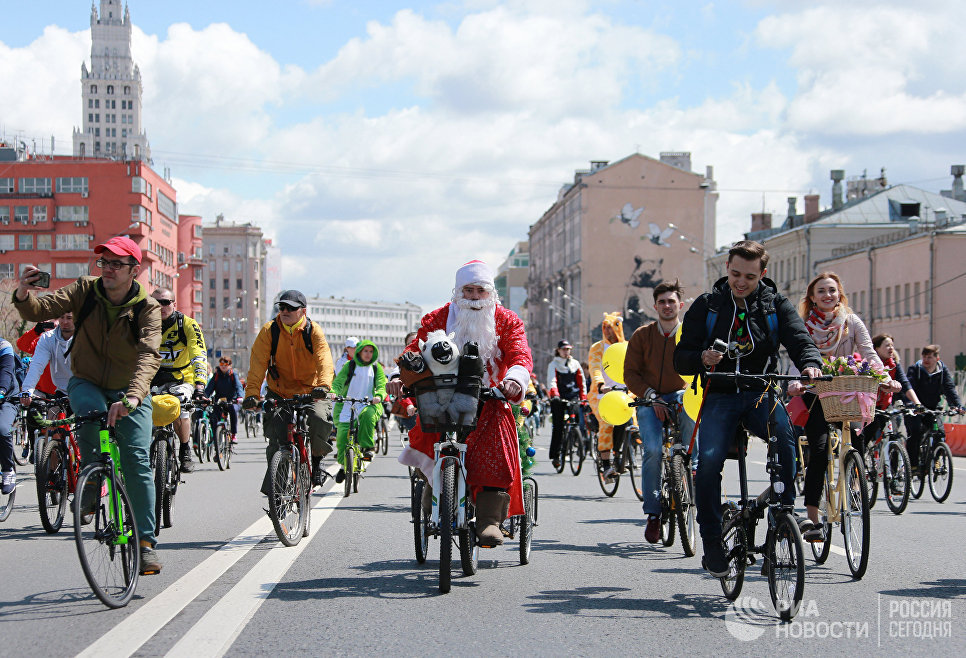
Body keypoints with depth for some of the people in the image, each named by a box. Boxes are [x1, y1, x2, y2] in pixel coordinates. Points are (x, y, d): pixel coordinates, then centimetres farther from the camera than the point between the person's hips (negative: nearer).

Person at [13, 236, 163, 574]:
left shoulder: (147, 308, -17)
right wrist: (24, 295, -44)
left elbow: (149, 355, -32)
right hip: (87, 384, 1)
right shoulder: (85, 290, -10)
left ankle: (146, 541, -4)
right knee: (91, 412, -34)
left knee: (137, 461, -13)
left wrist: (132, 397, -49)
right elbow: (41, 309, -19)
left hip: (129, 393, -1)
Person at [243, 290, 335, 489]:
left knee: (321, 419, -28)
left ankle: (316, 457, 2)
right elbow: (258, 364, -12)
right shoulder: (269, 331, -6)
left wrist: (323, 385, -42)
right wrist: (251, 393, -25)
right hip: (279, 393, 1)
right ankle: (273, 489, 3)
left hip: (310, 391, -1)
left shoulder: (314, 332, -9)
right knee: (276, 440, -11)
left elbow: (324, 361, -23)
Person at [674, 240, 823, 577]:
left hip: (762, 394, 0)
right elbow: (680, 359, 4)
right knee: (709, 459, -22)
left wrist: (810, 363, -28)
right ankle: (712, 540, -9)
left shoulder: (775, 304, 7)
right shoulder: (706, 305, 6)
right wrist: (702, 358, -20)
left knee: (785, 435, -32)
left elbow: (800, 340, -5)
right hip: (720, 397, 0)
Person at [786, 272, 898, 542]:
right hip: (815, 395, -1)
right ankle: (812, 519, -16)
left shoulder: (852, 322, 5)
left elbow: (869, 353, -5)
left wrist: (885, 378, -24)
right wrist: (795, 383, -31)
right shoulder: (804, 326, 2)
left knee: (855, 446, -16)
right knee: (819, 449, -17)